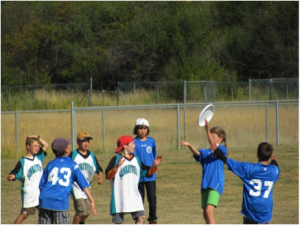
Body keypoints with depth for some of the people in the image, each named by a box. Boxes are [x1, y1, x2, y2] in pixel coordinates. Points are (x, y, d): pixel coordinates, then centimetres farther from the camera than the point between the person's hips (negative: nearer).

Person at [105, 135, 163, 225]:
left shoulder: (136, 159, 11)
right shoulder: (116, 159, -6)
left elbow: (147, 173, 13)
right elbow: (108, 176, -15)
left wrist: (154, 166, -4)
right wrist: (117, 166, -29)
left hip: (134, 196, 5)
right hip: (119, 197, -5)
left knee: (140, 218, -6)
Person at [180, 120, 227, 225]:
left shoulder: (222, 149, 1)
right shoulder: (206, 152, 15)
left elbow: (213, 145, -19)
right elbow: (197, 153, -6)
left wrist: (207, 130, -32)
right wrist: (190, 146, -27)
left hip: (215, 184, -7)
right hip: (205, 185, 7)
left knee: (209, 210, -22)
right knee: (205, 214, 9)